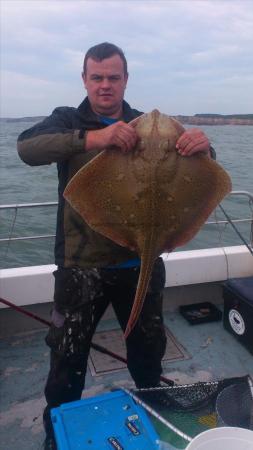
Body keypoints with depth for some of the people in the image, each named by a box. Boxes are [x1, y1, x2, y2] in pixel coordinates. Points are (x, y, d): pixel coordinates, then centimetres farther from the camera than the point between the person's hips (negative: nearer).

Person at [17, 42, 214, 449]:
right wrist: (93, 137, -37)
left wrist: (201, 147, -25)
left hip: (141, 263, 2)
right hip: (81, 265, -2)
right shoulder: (67, 121, -1)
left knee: (149, 355, 22)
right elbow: (27, 147, -21)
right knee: (67, 359, 14)